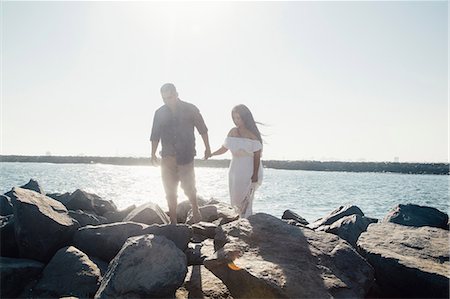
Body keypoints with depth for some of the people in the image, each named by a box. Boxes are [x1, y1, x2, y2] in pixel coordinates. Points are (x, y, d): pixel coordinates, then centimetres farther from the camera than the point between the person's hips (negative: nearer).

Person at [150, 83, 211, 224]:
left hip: (186, 156, -3)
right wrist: (153, 154, 7)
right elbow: (155, 136, 11)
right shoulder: (160, 113, 5)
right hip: (167, 158, 3)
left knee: (188, 186, -2)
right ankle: (173, 220, 15)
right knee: (170, 191, 5)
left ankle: (195, 208, 27)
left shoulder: (190, 109, -2)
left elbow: (203, 130, 4)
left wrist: (207, 148, 3)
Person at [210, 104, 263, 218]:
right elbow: (224, 148, 11)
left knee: (246, 200, -9)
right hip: (235, 170, 6)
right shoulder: (233, 132, 5)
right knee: (236, 199, 9)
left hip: (249, 172, -6)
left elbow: (257, 156, -12)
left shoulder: (253, 134, -11)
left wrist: (255, 175, -15)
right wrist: (211, 153, -4)